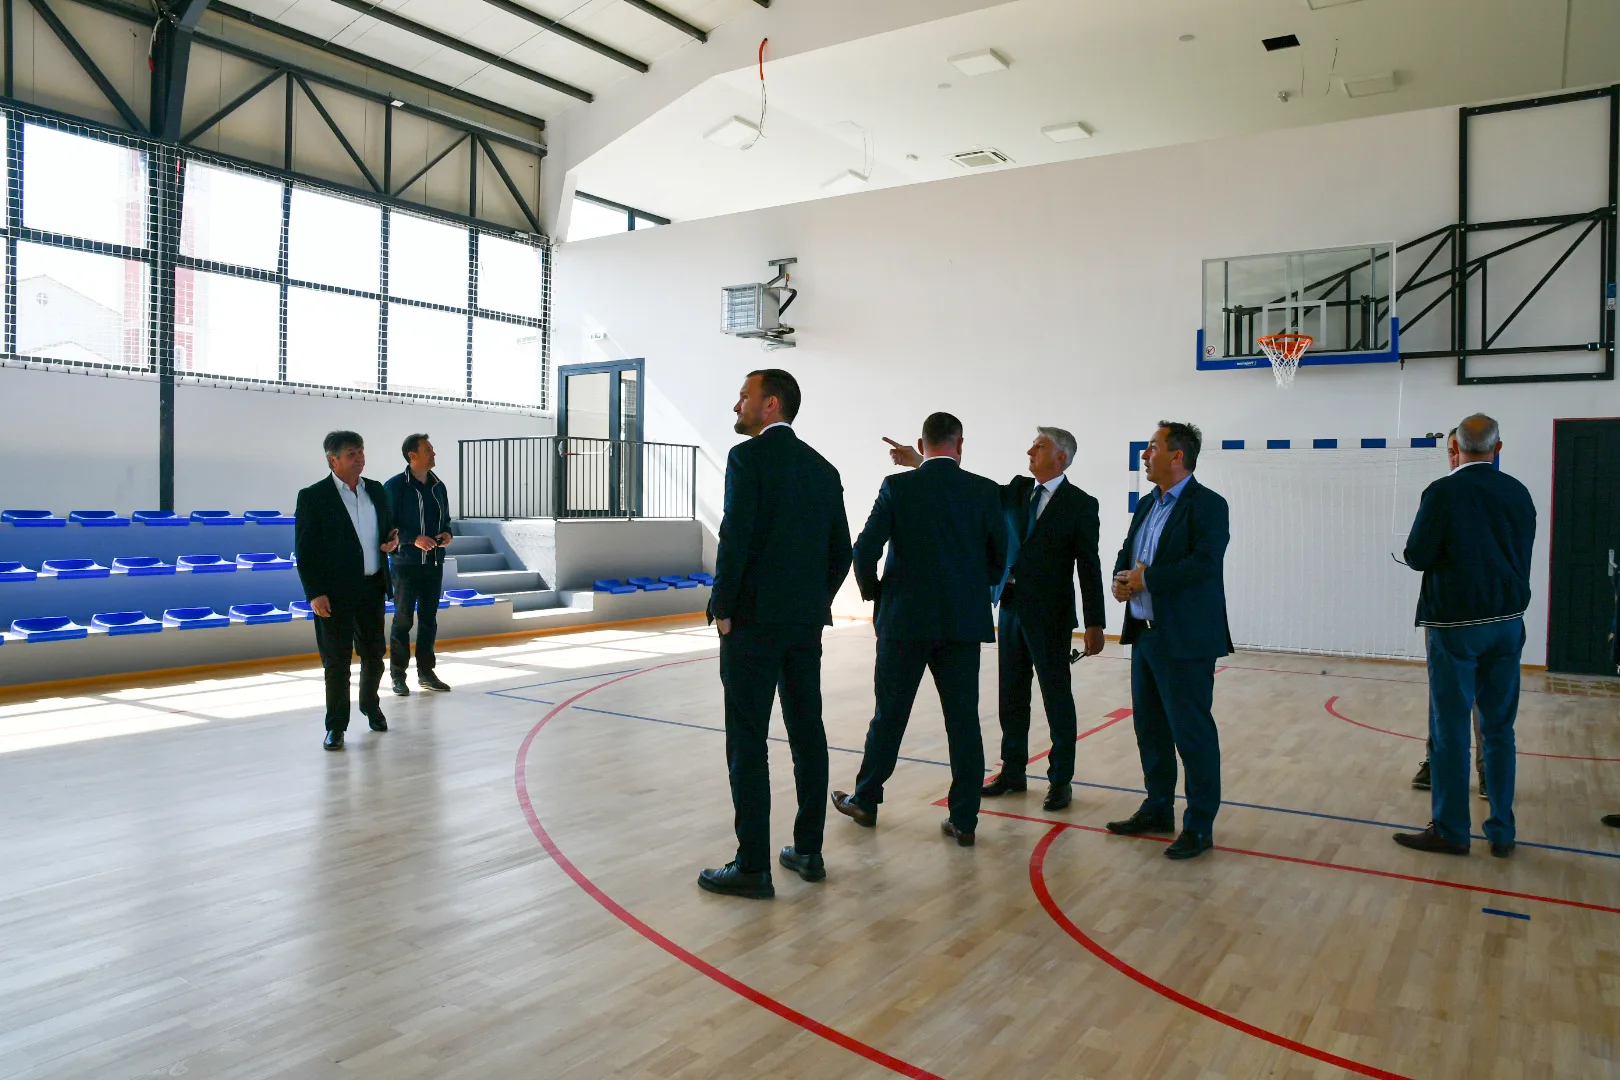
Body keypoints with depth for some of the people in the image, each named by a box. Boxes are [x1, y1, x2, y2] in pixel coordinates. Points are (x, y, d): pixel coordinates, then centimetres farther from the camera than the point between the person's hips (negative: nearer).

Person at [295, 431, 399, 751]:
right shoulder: (313, 496, -8)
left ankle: (371, 705, 39)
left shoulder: (376, 490, 8)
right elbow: (304, 549, -9)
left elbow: (388, 529, 22)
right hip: (335, 592, -5)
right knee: (336, 660, 2)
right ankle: (336, 725, 14)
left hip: (372, 589, 5)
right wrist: (315, 593, -15)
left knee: (374, 654, 15)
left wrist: (393, 540, -2)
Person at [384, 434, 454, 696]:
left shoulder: (438, 486, 9)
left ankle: (426, 672, 21)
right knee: (403, 620, 2)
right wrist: (413, 539, -20)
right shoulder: (395, 486, -9)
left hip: (434, 564, 6)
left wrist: (447, 533, -1)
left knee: (429, 619, 11)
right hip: (406, 564, -6)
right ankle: (398, 675, 11)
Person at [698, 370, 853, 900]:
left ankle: (752, 867, 3)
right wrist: (815, 604, 17)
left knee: (747, 742, -1)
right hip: (807, 623, 7)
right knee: (807, 734, 12)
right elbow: (841, 552, 12)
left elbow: (735, 538, -17)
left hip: (753, 622, -7)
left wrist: (723, 609, -8)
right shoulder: (823, 468, 12)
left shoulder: (748, 456, -10)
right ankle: (808, 851, 22)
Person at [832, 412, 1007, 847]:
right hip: (964, 621, 1)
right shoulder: (985, 491, 0)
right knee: (963, 720, 7)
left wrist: (874, 593, 7)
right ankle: (964, 819, 12)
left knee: (889, 714, 11)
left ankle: (866, 801, 26)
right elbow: (1000, 557, 4)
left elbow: (865, 550, -10)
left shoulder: (897, 487, -6)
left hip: (905, 619, -1)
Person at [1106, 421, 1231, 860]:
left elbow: (1204, 563, -22)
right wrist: (1122, 578, -5)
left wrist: (1147, 579, -19)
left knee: (1191, 732, -2)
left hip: (1185, 640, -8)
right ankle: (1158, 809, 29)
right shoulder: (1147, 506, 16)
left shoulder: (1208, 505, -10)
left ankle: (1200, 825, 9)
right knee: (1150, 727, 16)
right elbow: (1126, 554, 18)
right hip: (1145, 634, 9)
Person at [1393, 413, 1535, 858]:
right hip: (1507, 622, 5)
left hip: (1456, 624, -5)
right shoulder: (1518, 493, 4)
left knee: (1450, 730, 2)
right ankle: (1502, 832, 18)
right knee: (1499, 730, 12)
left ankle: (1450, 831, 8)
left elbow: (1417, 557, -12)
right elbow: (1522, 555, 12)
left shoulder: (1443, 492, -12)